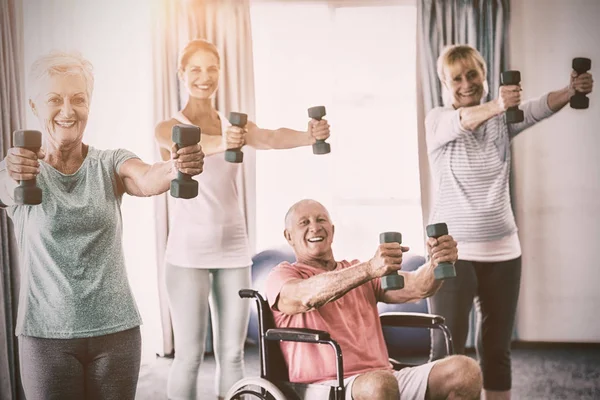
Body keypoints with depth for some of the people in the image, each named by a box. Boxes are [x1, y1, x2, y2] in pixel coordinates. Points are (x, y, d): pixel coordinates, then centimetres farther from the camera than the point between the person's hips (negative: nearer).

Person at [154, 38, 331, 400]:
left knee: (232, 352, 8)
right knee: (190, 354, -1)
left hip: (234, 248, 4)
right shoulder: (170, 128, -3)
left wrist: (308, 137, -37)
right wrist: (222, 143, -50)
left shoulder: (236, 125, 7)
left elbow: (271, 138, -15)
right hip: (190, 250, -3)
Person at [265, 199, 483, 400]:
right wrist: (369, 269, -36)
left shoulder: (359, 271, 21)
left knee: (465, 370, -18)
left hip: (383, 377, 5)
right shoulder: (282, 275, 5)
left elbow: (414, 287, 3)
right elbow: (306, 296, -21)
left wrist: (437, 263, -20)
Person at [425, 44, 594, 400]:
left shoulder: (501, 120, 5)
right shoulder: (438, 120, -4)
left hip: (503, 250, 4)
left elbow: (540, 109, -14)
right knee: (448, 347, -5)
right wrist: (495, 105, -47)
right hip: (453, 251, -3)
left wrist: (572, 91, -35)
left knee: (497, 346, 12)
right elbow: (462, 121, -27)